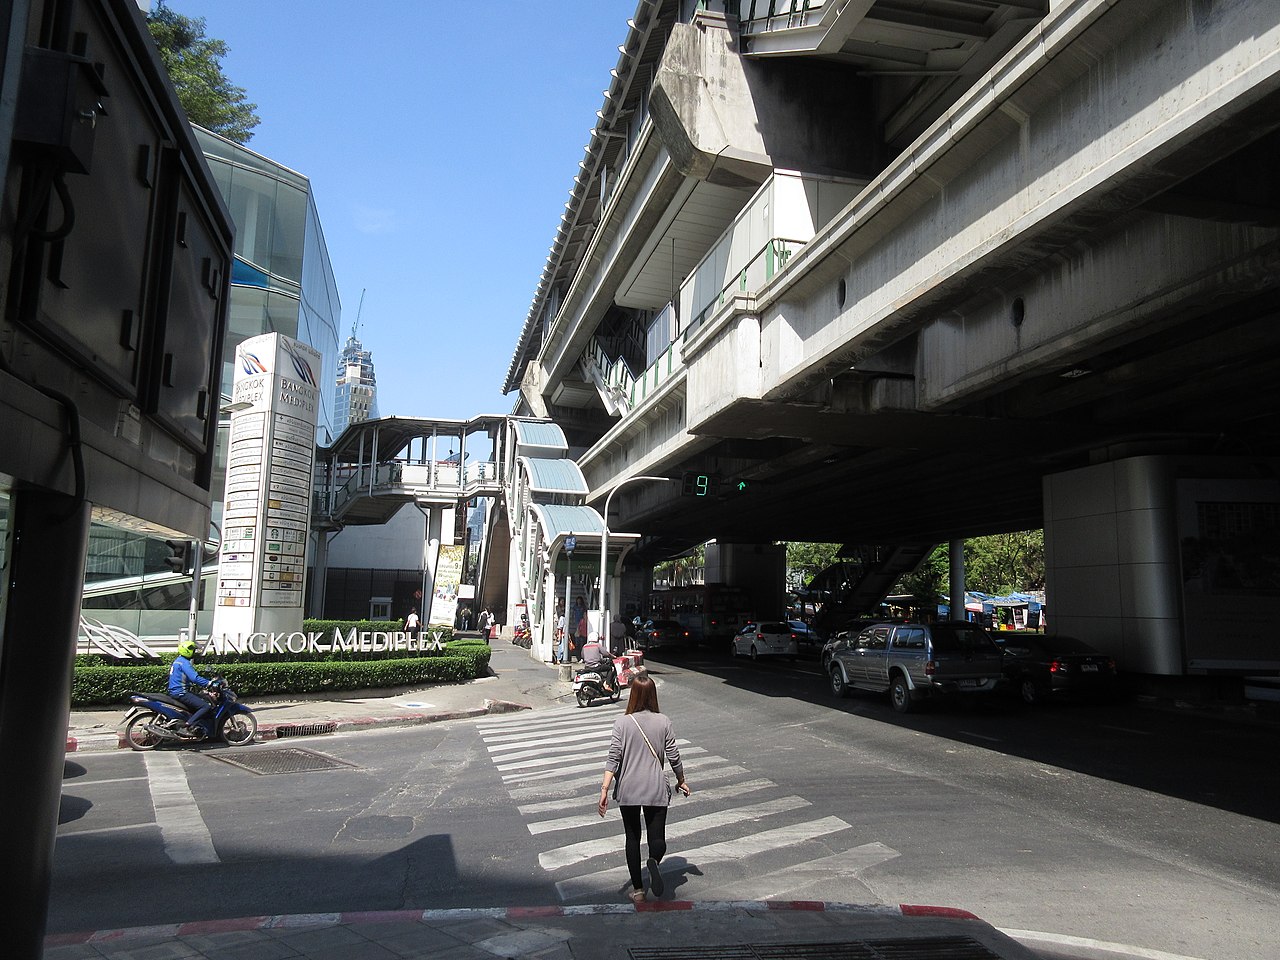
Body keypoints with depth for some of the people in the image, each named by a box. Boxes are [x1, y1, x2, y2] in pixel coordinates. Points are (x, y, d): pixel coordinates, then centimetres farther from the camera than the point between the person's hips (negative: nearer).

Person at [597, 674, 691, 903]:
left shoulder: (622, 723, -7)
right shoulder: (663, 722, -4)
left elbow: (613, 758, -12)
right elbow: (673, 757, 1)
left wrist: (604, 790, -10)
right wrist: (681, 781, 17)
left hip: (628, 790, 0)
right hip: (656, 790, 0)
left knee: (632, 838, 15)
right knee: (657, 838, 7)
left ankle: (638, 890, 17)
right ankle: (654, 860, -25)